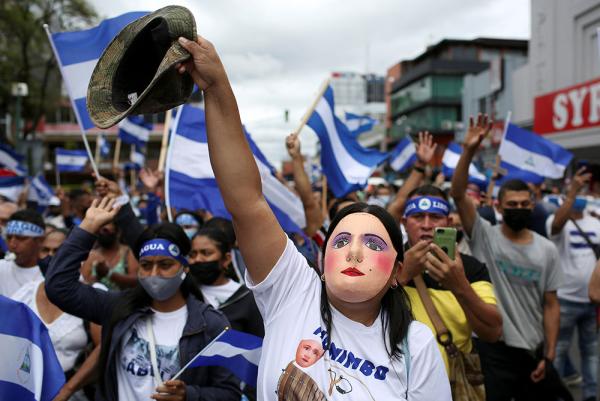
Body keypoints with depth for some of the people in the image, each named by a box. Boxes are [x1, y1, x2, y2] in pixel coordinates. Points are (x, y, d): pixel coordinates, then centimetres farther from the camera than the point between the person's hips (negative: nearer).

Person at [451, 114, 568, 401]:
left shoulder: (547, 250, 1)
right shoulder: (484, 236, -7)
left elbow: (550, 305, 2)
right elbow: (457, 194, -20)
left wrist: (549, 355, -1)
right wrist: (468, 151, -31)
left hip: (532, 349, 3)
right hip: (491, 347, -3)